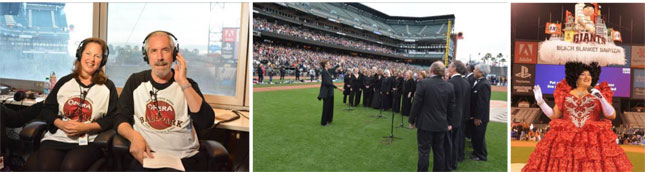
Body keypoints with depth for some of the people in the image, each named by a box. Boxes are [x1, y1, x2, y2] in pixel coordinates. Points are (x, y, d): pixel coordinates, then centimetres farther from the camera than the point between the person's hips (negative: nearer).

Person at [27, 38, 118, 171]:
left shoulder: (108, 87, 6)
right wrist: (61, 124, -3)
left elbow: (112, 118, 0)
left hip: (88, 142, -2)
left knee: (70, 166, -31)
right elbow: (47, 109, 17)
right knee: (45, 166, -28)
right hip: (55, 138, 2)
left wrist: (85, 127, -11)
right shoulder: (64, 82, 14)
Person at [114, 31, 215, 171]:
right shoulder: (135, 82, 12)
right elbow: (121, 119, 10)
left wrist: (183, 82, -12)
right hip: (145, 156, 1)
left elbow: (206, 122, -8)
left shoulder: (187, 84, 7)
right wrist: (134, 136, -13)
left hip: (185, 158, 0)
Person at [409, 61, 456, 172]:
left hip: (425, 124, -4)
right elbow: (451, 107, 5)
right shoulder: (449, 86, 0)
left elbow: (416, 104, -11)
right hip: (441, 125, 4)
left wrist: (412, 120, 0)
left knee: (424, 151, 3)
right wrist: (449, 123, 17)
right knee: (439, 150, 15)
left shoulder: (423, 83, -14)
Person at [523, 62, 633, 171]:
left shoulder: (599, 93, 10)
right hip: (566, 138, 0)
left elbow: (612, 115, 2)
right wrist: (540, 101, 0)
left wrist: (601, 98, -10)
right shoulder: (565, 93, 11)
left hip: (592, 139, 0)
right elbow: (554, 116, 10)